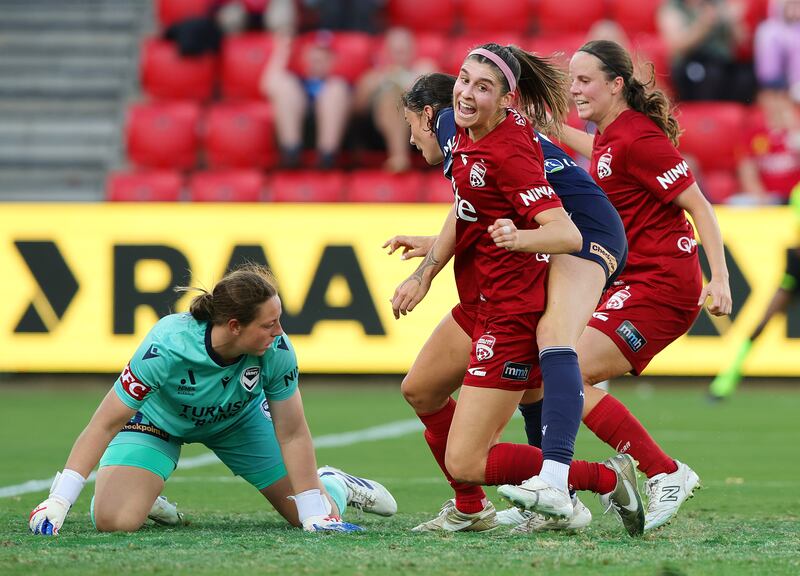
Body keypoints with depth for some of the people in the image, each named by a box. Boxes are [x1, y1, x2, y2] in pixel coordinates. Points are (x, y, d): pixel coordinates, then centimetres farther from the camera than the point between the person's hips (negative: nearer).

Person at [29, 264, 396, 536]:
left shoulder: (277, 350, -32)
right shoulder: (166, 346, -40)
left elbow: (291, 434, -20)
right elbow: (107, 423, -35)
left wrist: (315, 514, -22)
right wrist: (58, 502, -39)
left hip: (239, 419, 3)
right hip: (158, 419, -2)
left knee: (318, 519, -4)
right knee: (114, 521, -25)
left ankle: (333, 486, 35)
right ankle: (143, 496, 13)